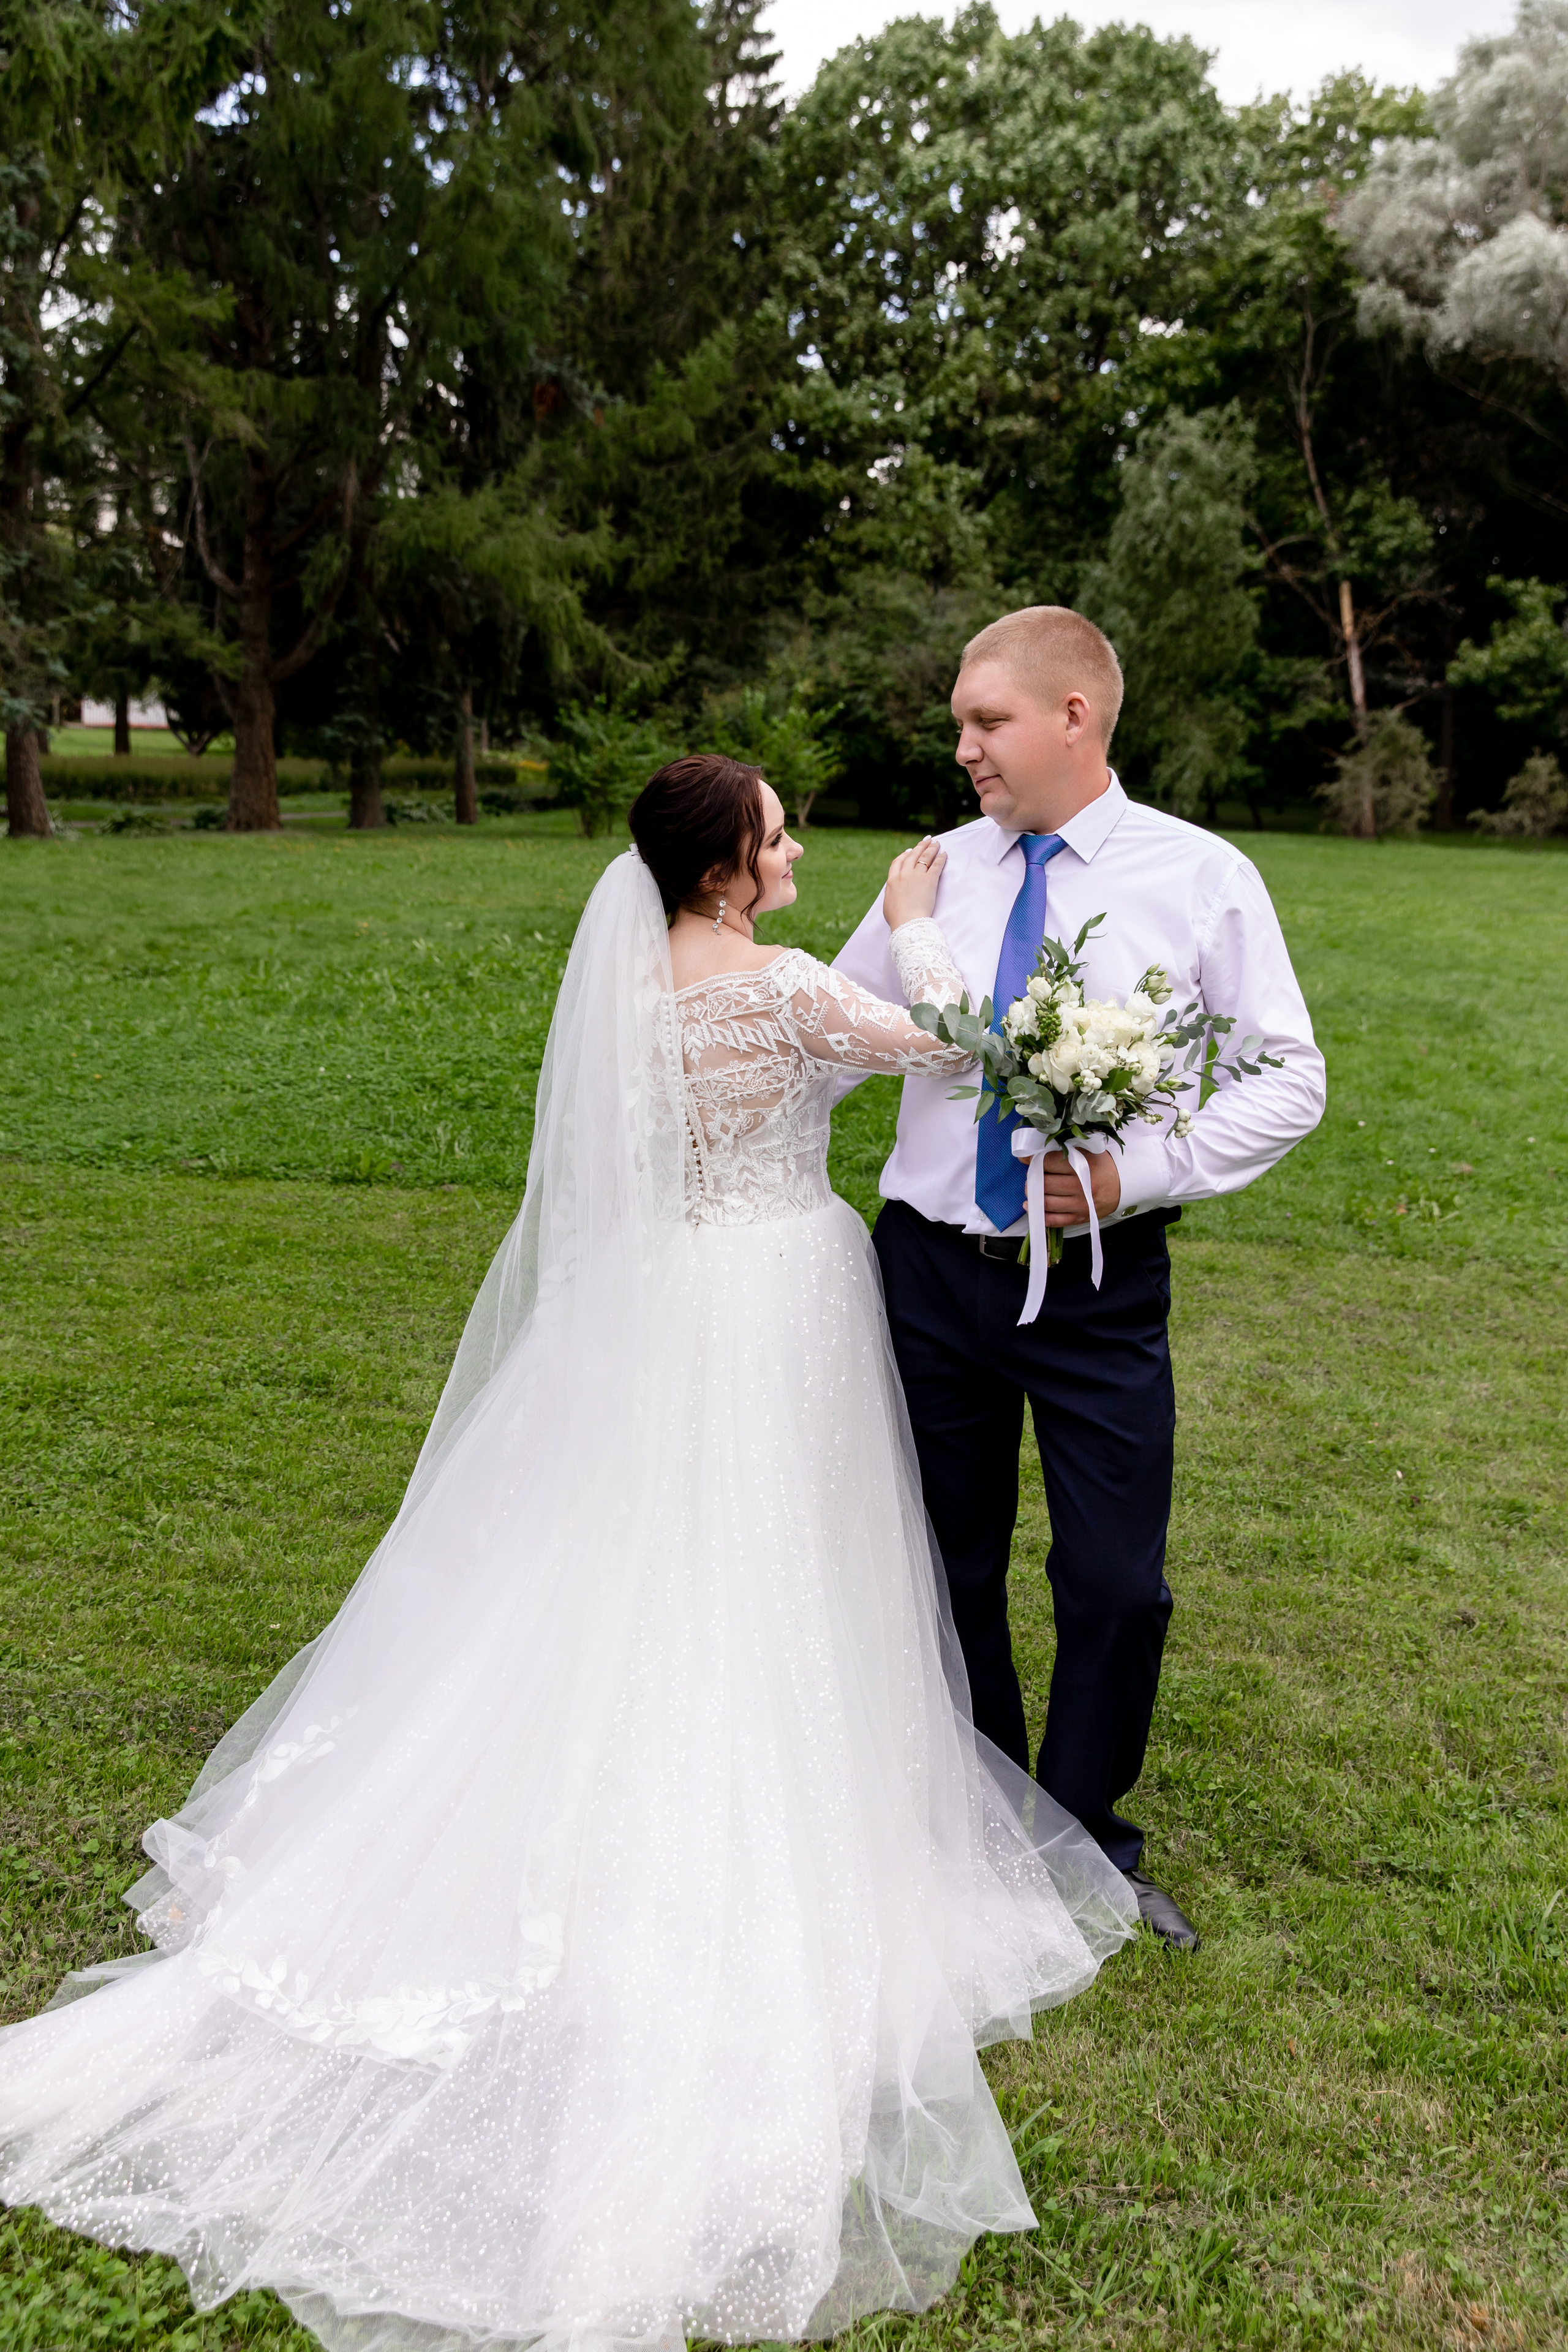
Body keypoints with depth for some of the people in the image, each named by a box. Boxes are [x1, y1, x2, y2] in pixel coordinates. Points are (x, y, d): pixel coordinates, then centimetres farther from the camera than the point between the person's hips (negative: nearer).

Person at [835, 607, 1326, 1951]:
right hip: (932, 1269, 3)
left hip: (1099, 1282, -2)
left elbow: (1289, 1080, -3)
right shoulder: (934, 873, 5)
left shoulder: (1202, 878, -3)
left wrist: (1140, 1171, -16)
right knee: (952, 1569, 13)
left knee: (1117, 1584, 3)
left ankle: (1085, 1845, 30)